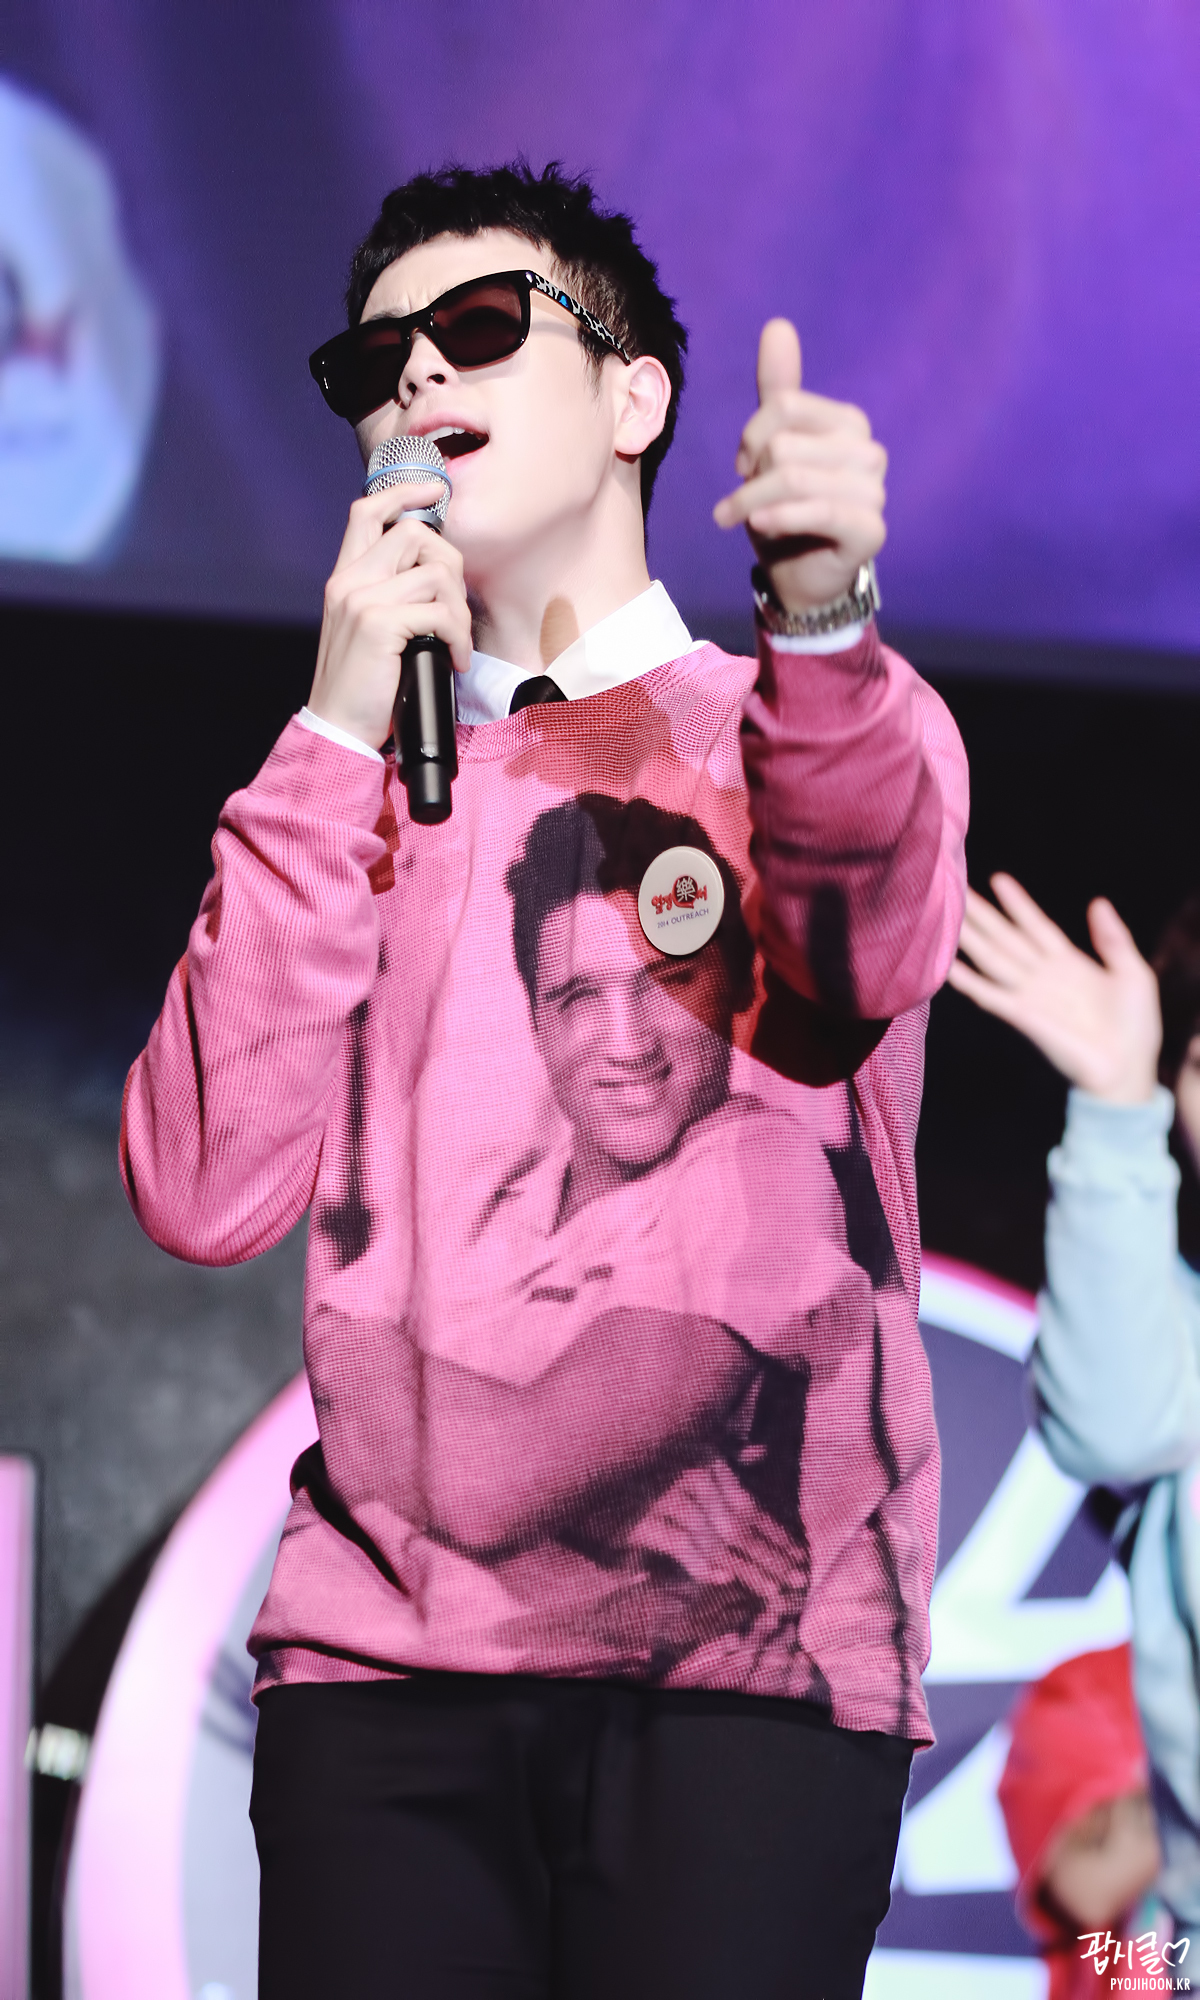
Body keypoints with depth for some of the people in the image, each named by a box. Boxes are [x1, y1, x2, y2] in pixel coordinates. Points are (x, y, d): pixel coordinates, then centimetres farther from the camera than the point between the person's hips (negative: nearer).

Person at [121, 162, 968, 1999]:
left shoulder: (848, 724, 11)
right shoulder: (346, 793, 19)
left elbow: (866, 942, -15)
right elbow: (206, 1195, 3)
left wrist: (819, 609, -35)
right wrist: (344, 744, -2)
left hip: (754, 1657, -2)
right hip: (385, 1658, 2)